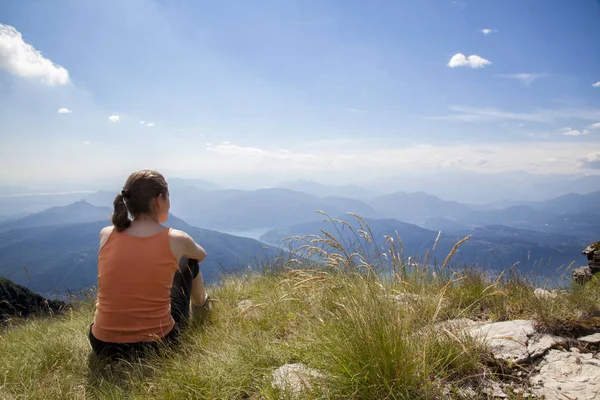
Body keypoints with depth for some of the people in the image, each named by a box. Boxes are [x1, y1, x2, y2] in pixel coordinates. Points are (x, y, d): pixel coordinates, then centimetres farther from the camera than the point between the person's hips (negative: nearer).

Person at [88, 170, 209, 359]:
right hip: (158, 344, -2)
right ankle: (201, 307, 47)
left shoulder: (106, 235, -4)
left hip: (104, 347, 3)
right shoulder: (176, 240, -10)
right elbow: (202, 255, 16)